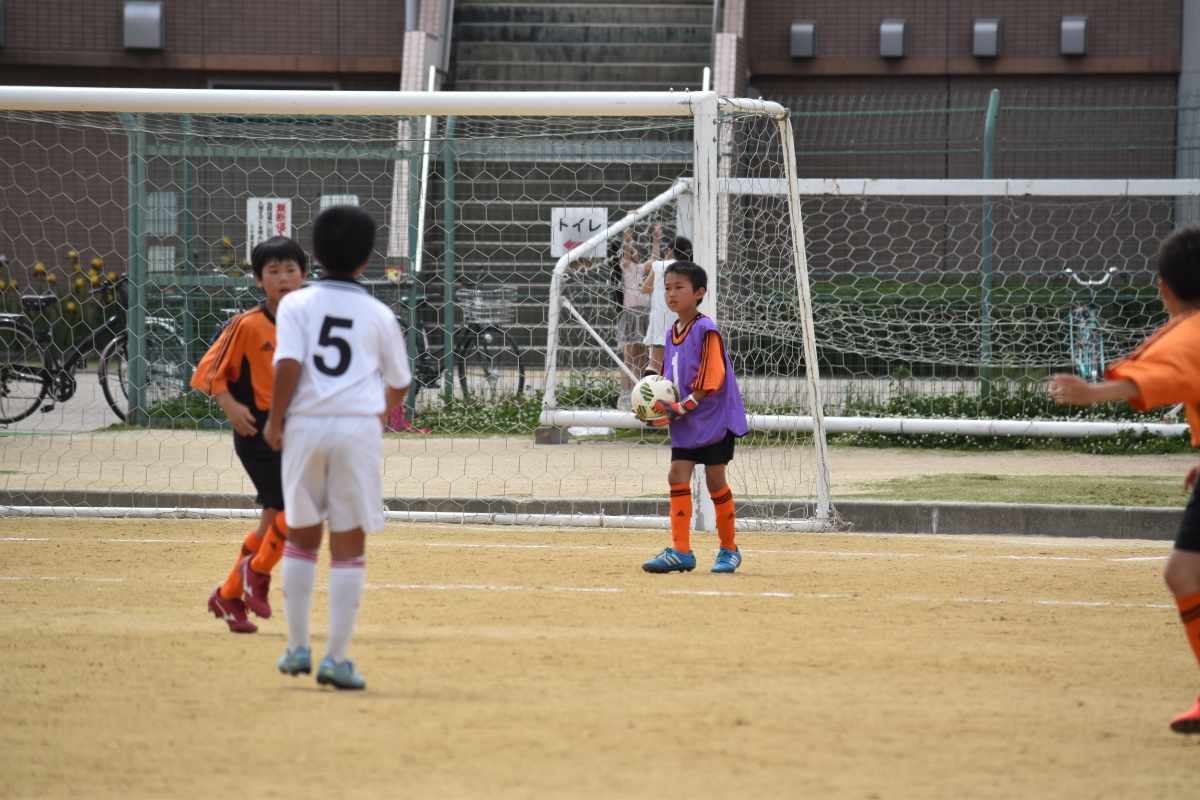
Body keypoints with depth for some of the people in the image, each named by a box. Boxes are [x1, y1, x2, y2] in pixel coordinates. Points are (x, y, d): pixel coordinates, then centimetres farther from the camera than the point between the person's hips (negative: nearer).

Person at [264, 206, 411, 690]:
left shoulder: (297, 304, 2)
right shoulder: (379, 315, 6)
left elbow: (288, 364, -11)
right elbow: (398, 382, 16)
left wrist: (275, 420, 0)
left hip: (306, 426, 1)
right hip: (359, 426, -1)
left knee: (301, 537, 16)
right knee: (348, 543, 3)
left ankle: (298, 648, 18)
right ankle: (337, 658, 0)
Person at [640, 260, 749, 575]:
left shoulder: (705, 330, -14)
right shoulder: (673, 333, 9)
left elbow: (710, 381, -18)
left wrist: (681, 408, -21)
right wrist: (662, 406, 0)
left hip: (714, 417, -7)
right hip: (686, 421, 7)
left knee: (715, 479, 0)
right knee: (678, 475, -3)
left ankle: (729, 549, 15)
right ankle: (680, 551, -3)